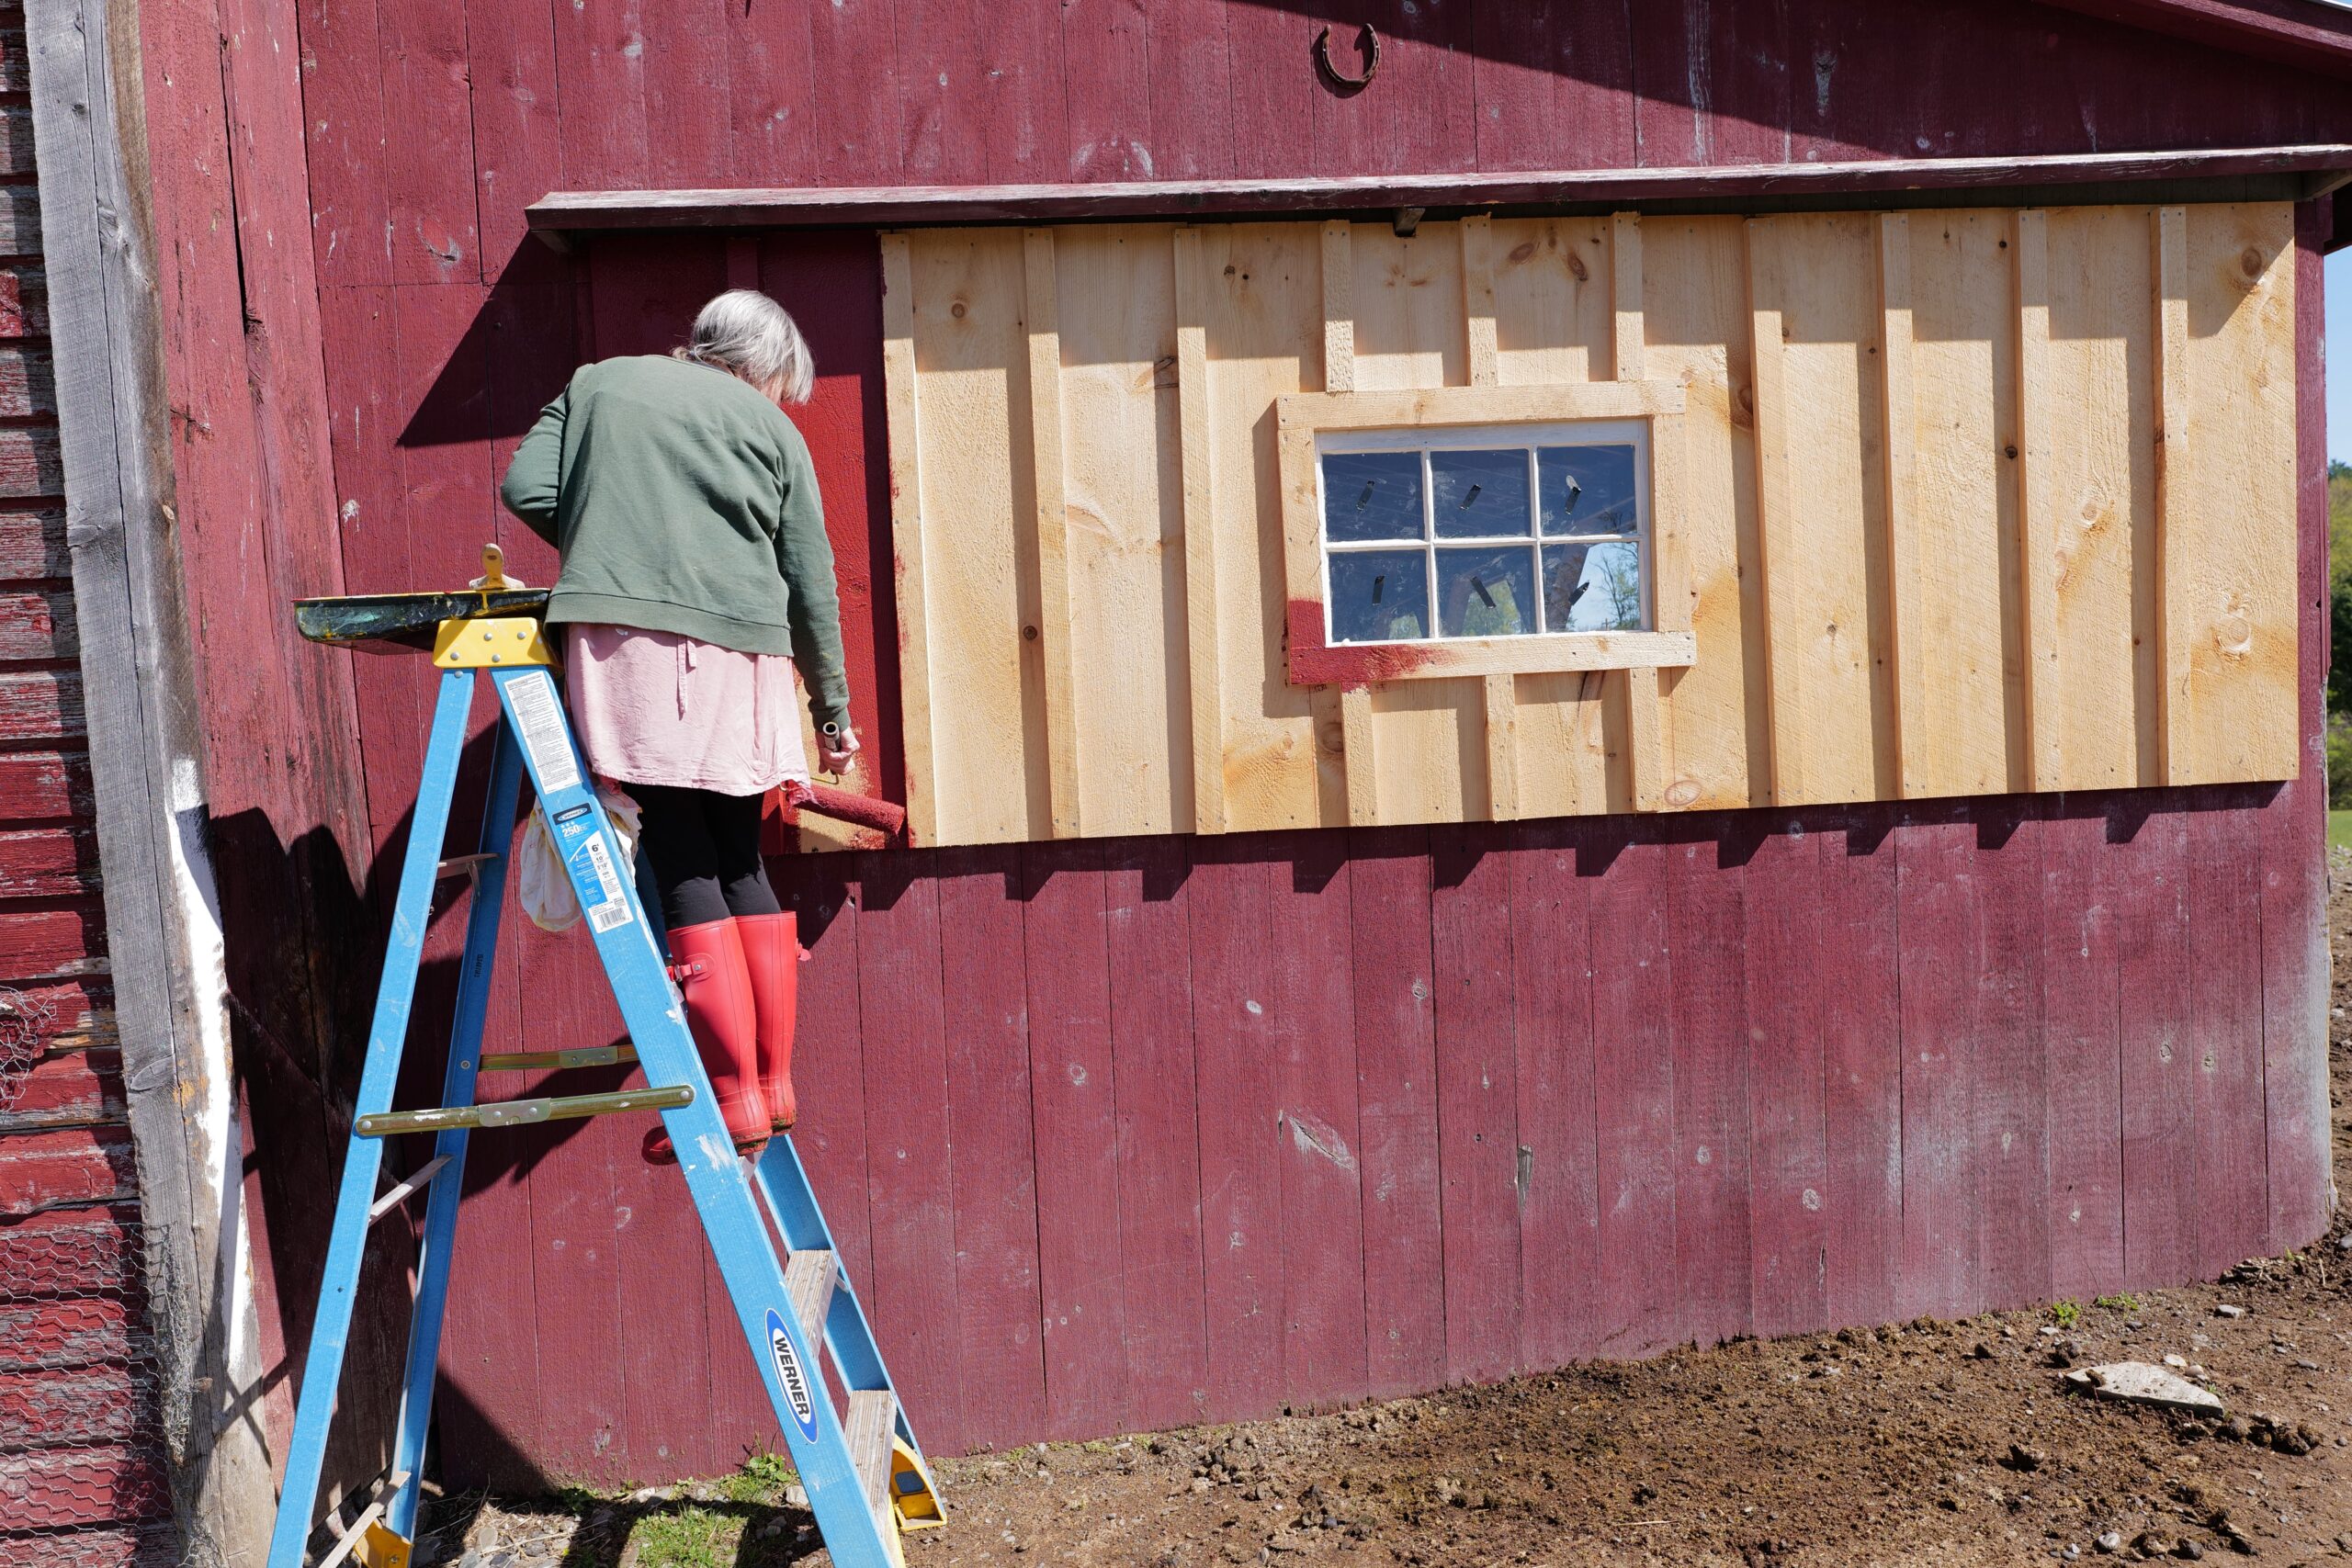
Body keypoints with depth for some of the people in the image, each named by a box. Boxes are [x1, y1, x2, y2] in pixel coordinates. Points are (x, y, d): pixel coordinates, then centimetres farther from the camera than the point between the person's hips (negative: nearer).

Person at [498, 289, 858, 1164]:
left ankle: (735, 1097, -4)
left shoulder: (598, 384, 20)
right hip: (735, 653, 1)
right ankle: (773, 1085, 14)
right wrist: (832, 711, 20)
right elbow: (811, 584, 13)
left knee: (681, 864, -3)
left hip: (623, 636, -1)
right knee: (739, 864, 11)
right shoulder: (770, 427, 16)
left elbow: (527, 489, 9)